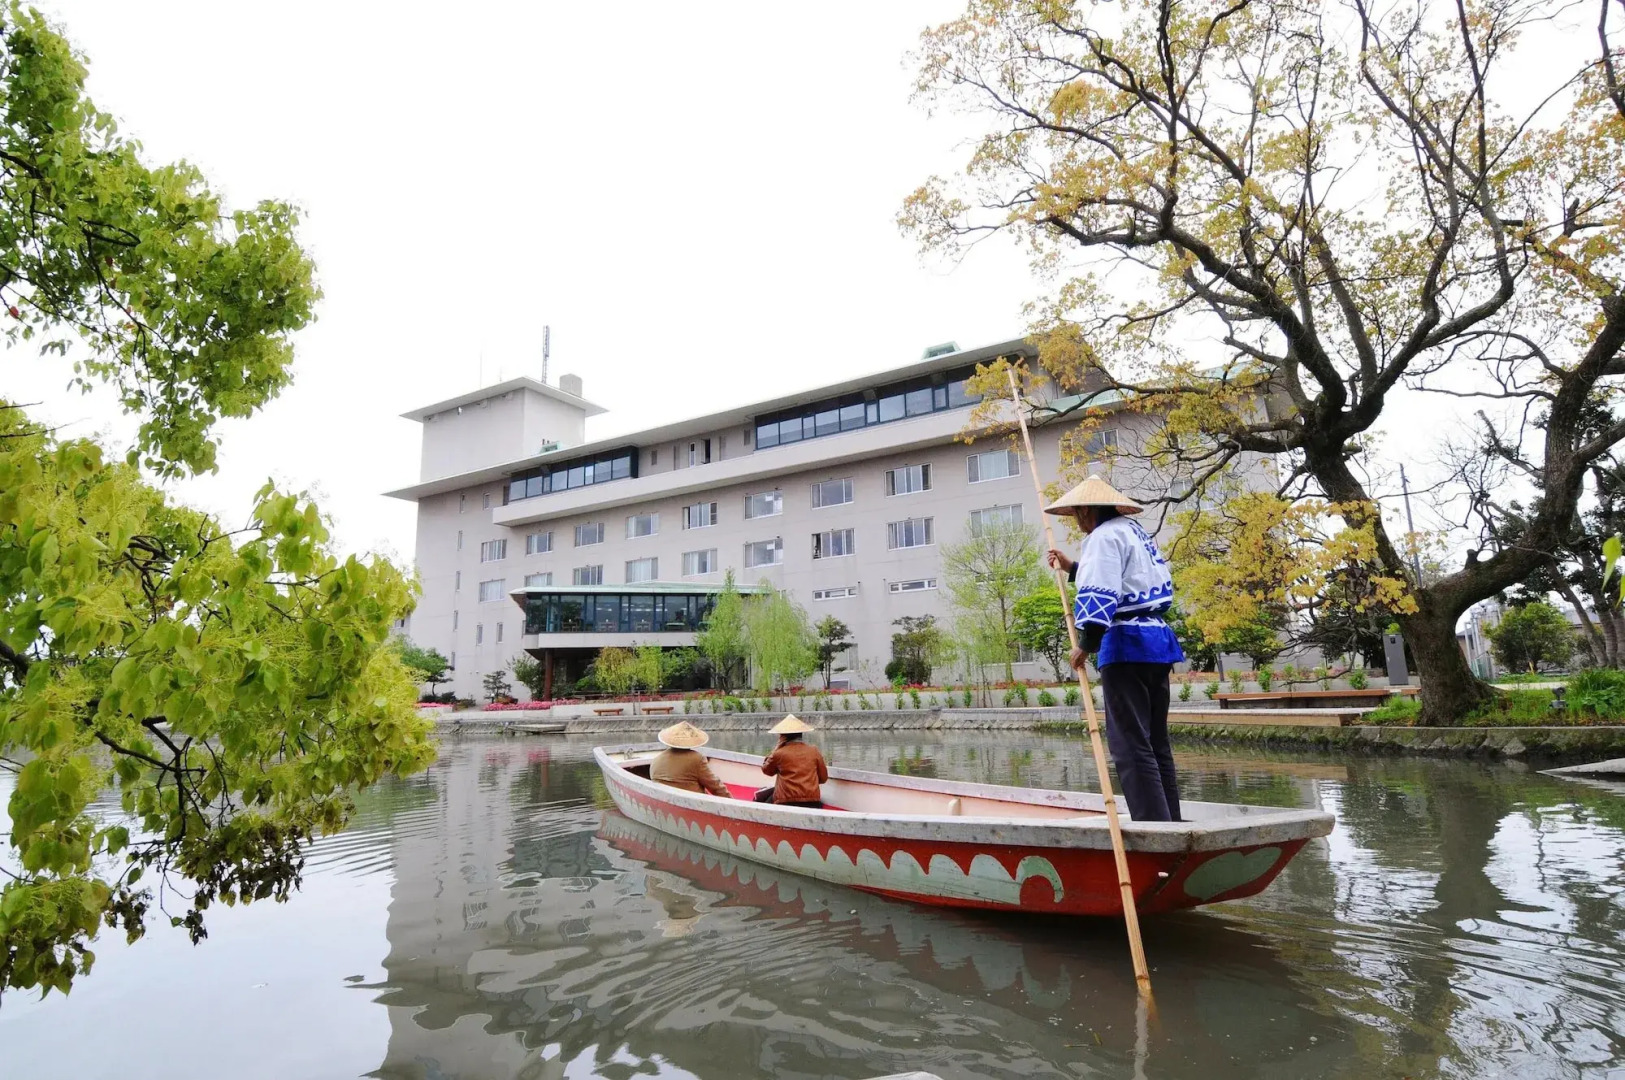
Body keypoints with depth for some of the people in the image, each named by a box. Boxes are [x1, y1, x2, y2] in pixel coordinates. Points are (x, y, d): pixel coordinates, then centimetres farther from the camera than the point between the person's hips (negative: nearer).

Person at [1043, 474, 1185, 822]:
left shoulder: (1105, 535, -9)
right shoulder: (1135, 530, 20)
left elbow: (1102, 595, -18)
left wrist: (1087, 644, -14)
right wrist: (1074, 568, 31)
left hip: (1127, 643, -10)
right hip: (1157, 638, 10)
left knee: (1130, 743, -8)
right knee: (1155, 740, 14)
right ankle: (1169, 821, 20)